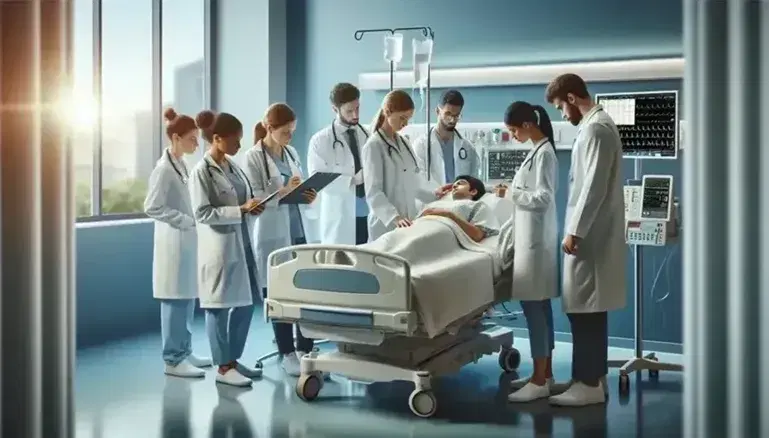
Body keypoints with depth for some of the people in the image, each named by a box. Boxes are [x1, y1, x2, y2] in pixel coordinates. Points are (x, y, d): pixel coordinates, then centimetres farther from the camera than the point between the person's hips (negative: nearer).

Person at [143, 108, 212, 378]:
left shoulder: (180, 165, 12)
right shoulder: (164, 168, -15)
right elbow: (152, 207, -19)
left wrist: (194, 223, 8)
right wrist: (189, 221, -19)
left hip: (187, 242, 9)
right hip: (174, 243, -9)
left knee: (188, 298, 13)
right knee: (175, 301, -3)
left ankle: (184, 353, 23)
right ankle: (173, 360, 4)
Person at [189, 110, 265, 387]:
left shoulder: (232, 166, 10)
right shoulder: (202, 172, -12)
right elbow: (203, 214, -17)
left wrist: (254, 205, -3)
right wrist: (241, 210, -21)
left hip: (241, 243, 8)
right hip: (219, 247, -8)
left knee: (245, 304, 12)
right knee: (219, 307, 3)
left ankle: (234, 359, 26)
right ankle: (223, 367, 12)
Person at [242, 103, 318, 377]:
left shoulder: (291, 153, 11)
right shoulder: (253, 158, -6)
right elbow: (252, 199, -13)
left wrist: (306, 196, -4)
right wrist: (282, 191, -24)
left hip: (298, 230, 5)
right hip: (273, 234, -5)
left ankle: (305, 350, 13)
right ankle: (287, 354, 13)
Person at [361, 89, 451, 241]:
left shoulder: (403, 143, 13)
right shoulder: (374, 146, -8)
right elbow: (373, 192, -16)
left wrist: (433, 195, 7)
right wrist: (394, 217, -28)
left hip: (409, 220, 6)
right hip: (386, 224, -6)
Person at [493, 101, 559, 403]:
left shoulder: (543, 153, -15)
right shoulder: (538, 150, 14)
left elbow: (544, 198, -20)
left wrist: (512, 194, -10)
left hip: (536, 238, -10)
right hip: (531, 236, 10)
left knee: (533, 305, -8)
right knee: (539, 305, 12)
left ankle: (539, 381, -4)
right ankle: (545, 373, 18)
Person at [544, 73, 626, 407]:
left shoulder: (595, 129, -15)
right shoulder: (598, 125, 16)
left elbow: (594, 187, -21)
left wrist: (575, 231, -19)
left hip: (589, 234, -10)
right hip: (593, 232, 10)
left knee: (583, 308, -6)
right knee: (590, 309, 13)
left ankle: (589, 383, -1)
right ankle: (593, 375, 19)